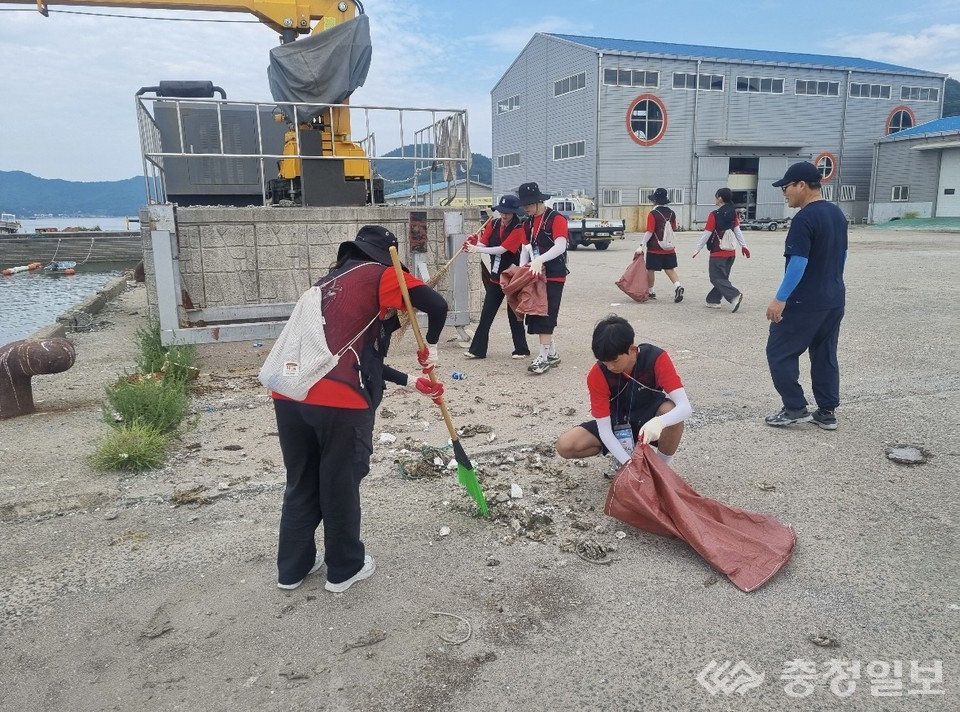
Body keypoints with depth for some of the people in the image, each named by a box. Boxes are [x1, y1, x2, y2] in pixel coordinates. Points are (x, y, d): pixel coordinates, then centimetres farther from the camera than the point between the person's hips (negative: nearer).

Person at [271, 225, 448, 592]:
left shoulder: (327, 282, 27)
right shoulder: (381, 275, 6)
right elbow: (437, 305, -8)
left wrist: (410, 381, 31)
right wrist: (430, 347, 12)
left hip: (288, 395, 7)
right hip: (339, 401, -6)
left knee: (301, 484, 23)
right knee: (341, 486, 13)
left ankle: (293, 566, 38)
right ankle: (345, 568, 32)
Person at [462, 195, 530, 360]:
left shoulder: (518, 230, -15)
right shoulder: (493, 224, 3)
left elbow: (501, 249, -24)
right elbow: (482, 243, -6)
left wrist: (477, 249, -30)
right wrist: (472, 246, -28)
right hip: (495, 278, 6)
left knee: (514, 314, 1)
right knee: (486, 314, 5)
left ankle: (522, 350, 15)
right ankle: (477, 350, 10)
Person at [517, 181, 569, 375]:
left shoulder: (556, 219, -11)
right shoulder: (527, 223, 12)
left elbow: (560, 246, -23)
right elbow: (525, 248, 12)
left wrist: (540, 260, -36)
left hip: (554, 276, -8)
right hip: (535, 275, 8)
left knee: (545, 316, -10)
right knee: (535, 315, 8)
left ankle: (544, 356, -5)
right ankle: (552, 354, 20)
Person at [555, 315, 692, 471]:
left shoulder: (656, 358, -27)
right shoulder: (597, 375, -25)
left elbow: (685, 407, -34)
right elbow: (604, 428, -25)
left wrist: (659, 422, -56)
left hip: (650, 418, -1)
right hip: (618, 424, 1)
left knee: (671, 411, -38)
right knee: (565, 446, -20)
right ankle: (624, 456, 5)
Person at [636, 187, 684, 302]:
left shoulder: (653, 214, -13)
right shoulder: (672, 213, 4)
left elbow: (649, 232, -16)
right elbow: (674, 229, 13)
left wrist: (642, 245, -12)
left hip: (654, 249, -5)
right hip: (669, 249, 5)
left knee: (650, 270, 8)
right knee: (670, 269, 11)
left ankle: (650, 292, 17)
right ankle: (678, 286, -11)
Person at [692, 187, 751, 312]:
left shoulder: (714, 215, -15)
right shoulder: (733, 213, 4)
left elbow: (706, 234, -13)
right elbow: (737, 230, 7)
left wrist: (698, 249, -5)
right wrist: (743, 245, 13)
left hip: (718, 253, -7)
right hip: (731, 252, 7)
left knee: (716, 278, -3)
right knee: (722, 277, 15)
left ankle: (734, 295, -20)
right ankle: (713, 300, 20)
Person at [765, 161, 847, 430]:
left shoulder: (804, 219, -18)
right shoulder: (838, 214, 10)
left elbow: (798, 263, -23)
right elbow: (842, 255, 18)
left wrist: (780, 299, -20)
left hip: (805, 302, -9)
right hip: (834, 299, 9)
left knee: (780, 352, 3)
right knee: (825, 355, 14)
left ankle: (795, 409, 5)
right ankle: (827, 412, 19)